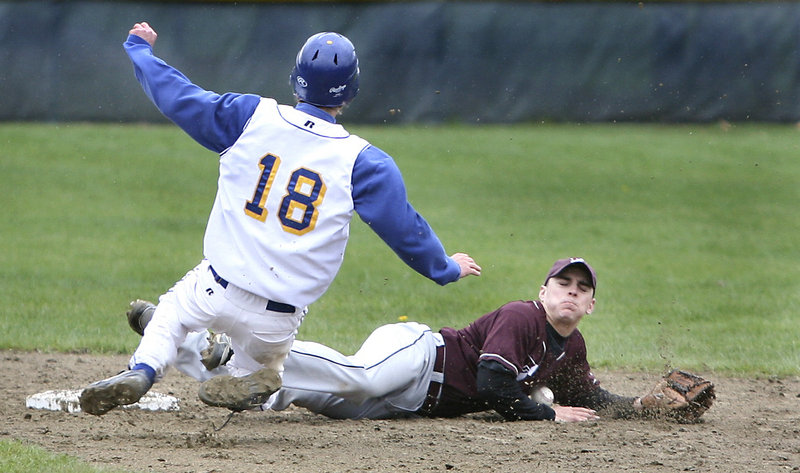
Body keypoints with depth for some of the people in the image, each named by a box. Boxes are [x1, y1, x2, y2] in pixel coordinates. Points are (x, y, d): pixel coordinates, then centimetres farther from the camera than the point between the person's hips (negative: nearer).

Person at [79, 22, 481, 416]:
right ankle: (249, 378, -8)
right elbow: (405, 229, 1)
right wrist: (446, 268, 20)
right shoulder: (363, 161, -5)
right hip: (278, 321, 1)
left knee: (172, 310, 28)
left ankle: (142, 371, -3)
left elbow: (178, 97, 8)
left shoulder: (251, 116, -3)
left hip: (215, 292, 0)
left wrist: (139, 49, 26)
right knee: (260, 360, 29)